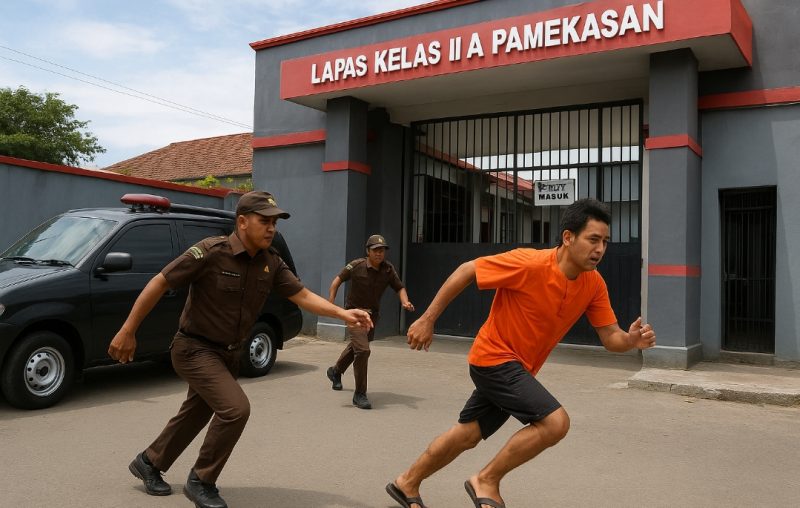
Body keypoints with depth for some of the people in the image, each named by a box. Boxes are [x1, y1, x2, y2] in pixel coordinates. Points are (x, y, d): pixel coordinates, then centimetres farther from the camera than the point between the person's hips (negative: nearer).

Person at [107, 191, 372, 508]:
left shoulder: (271, 263, -6)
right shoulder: (211, 252, -24)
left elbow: (302, 295, -10)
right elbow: (158, 284, -18)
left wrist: (342, 313, -25)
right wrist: (128, 331, -17)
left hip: (228, 353, 7)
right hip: (195, 349, -7)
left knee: (195, 415, 21)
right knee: (235, 409, -19)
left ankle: (148, 463, 46)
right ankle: (201, 482, 3)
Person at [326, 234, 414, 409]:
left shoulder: (388, 270, -8)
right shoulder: (356, 266, -16)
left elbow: (400, 288, -2)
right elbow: (338, 279, -5)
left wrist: (405, 302, -22)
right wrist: (331, 301, -15)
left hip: (372, 314, 6)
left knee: (355, 347, 25)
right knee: (362, 350, -22)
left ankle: (335, 371, 55)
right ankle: (359, 395, -10)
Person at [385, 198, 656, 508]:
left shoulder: (594, 284, -7)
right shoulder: (529, 263, -26)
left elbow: (610, 338, -2)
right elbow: (466, 271, -17)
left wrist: (631, 340, -26)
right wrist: (427, 319, -15)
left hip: (519, 368, 8)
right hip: (494, 358, -7)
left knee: (467, 435, 18)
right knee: (555, 422, -20)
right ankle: (486, 482, 0)